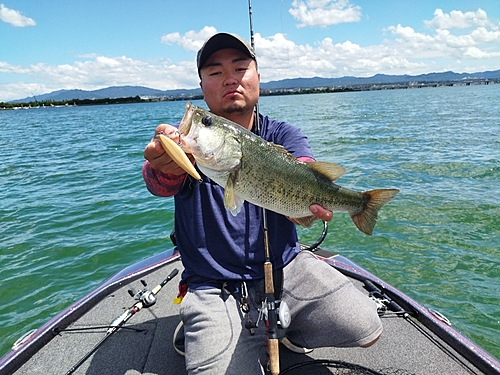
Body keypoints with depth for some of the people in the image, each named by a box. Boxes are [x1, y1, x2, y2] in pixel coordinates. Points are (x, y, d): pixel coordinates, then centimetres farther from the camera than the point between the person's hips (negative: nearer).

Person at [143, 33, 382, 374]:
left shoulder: (283, 136, 2)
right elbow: (160, 183, -26)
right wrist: (167, 167, -51)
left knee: (366, 329, -10)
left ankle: (286, 330, 17)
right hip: (215, 288, -1)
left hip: (286, 268, 2)